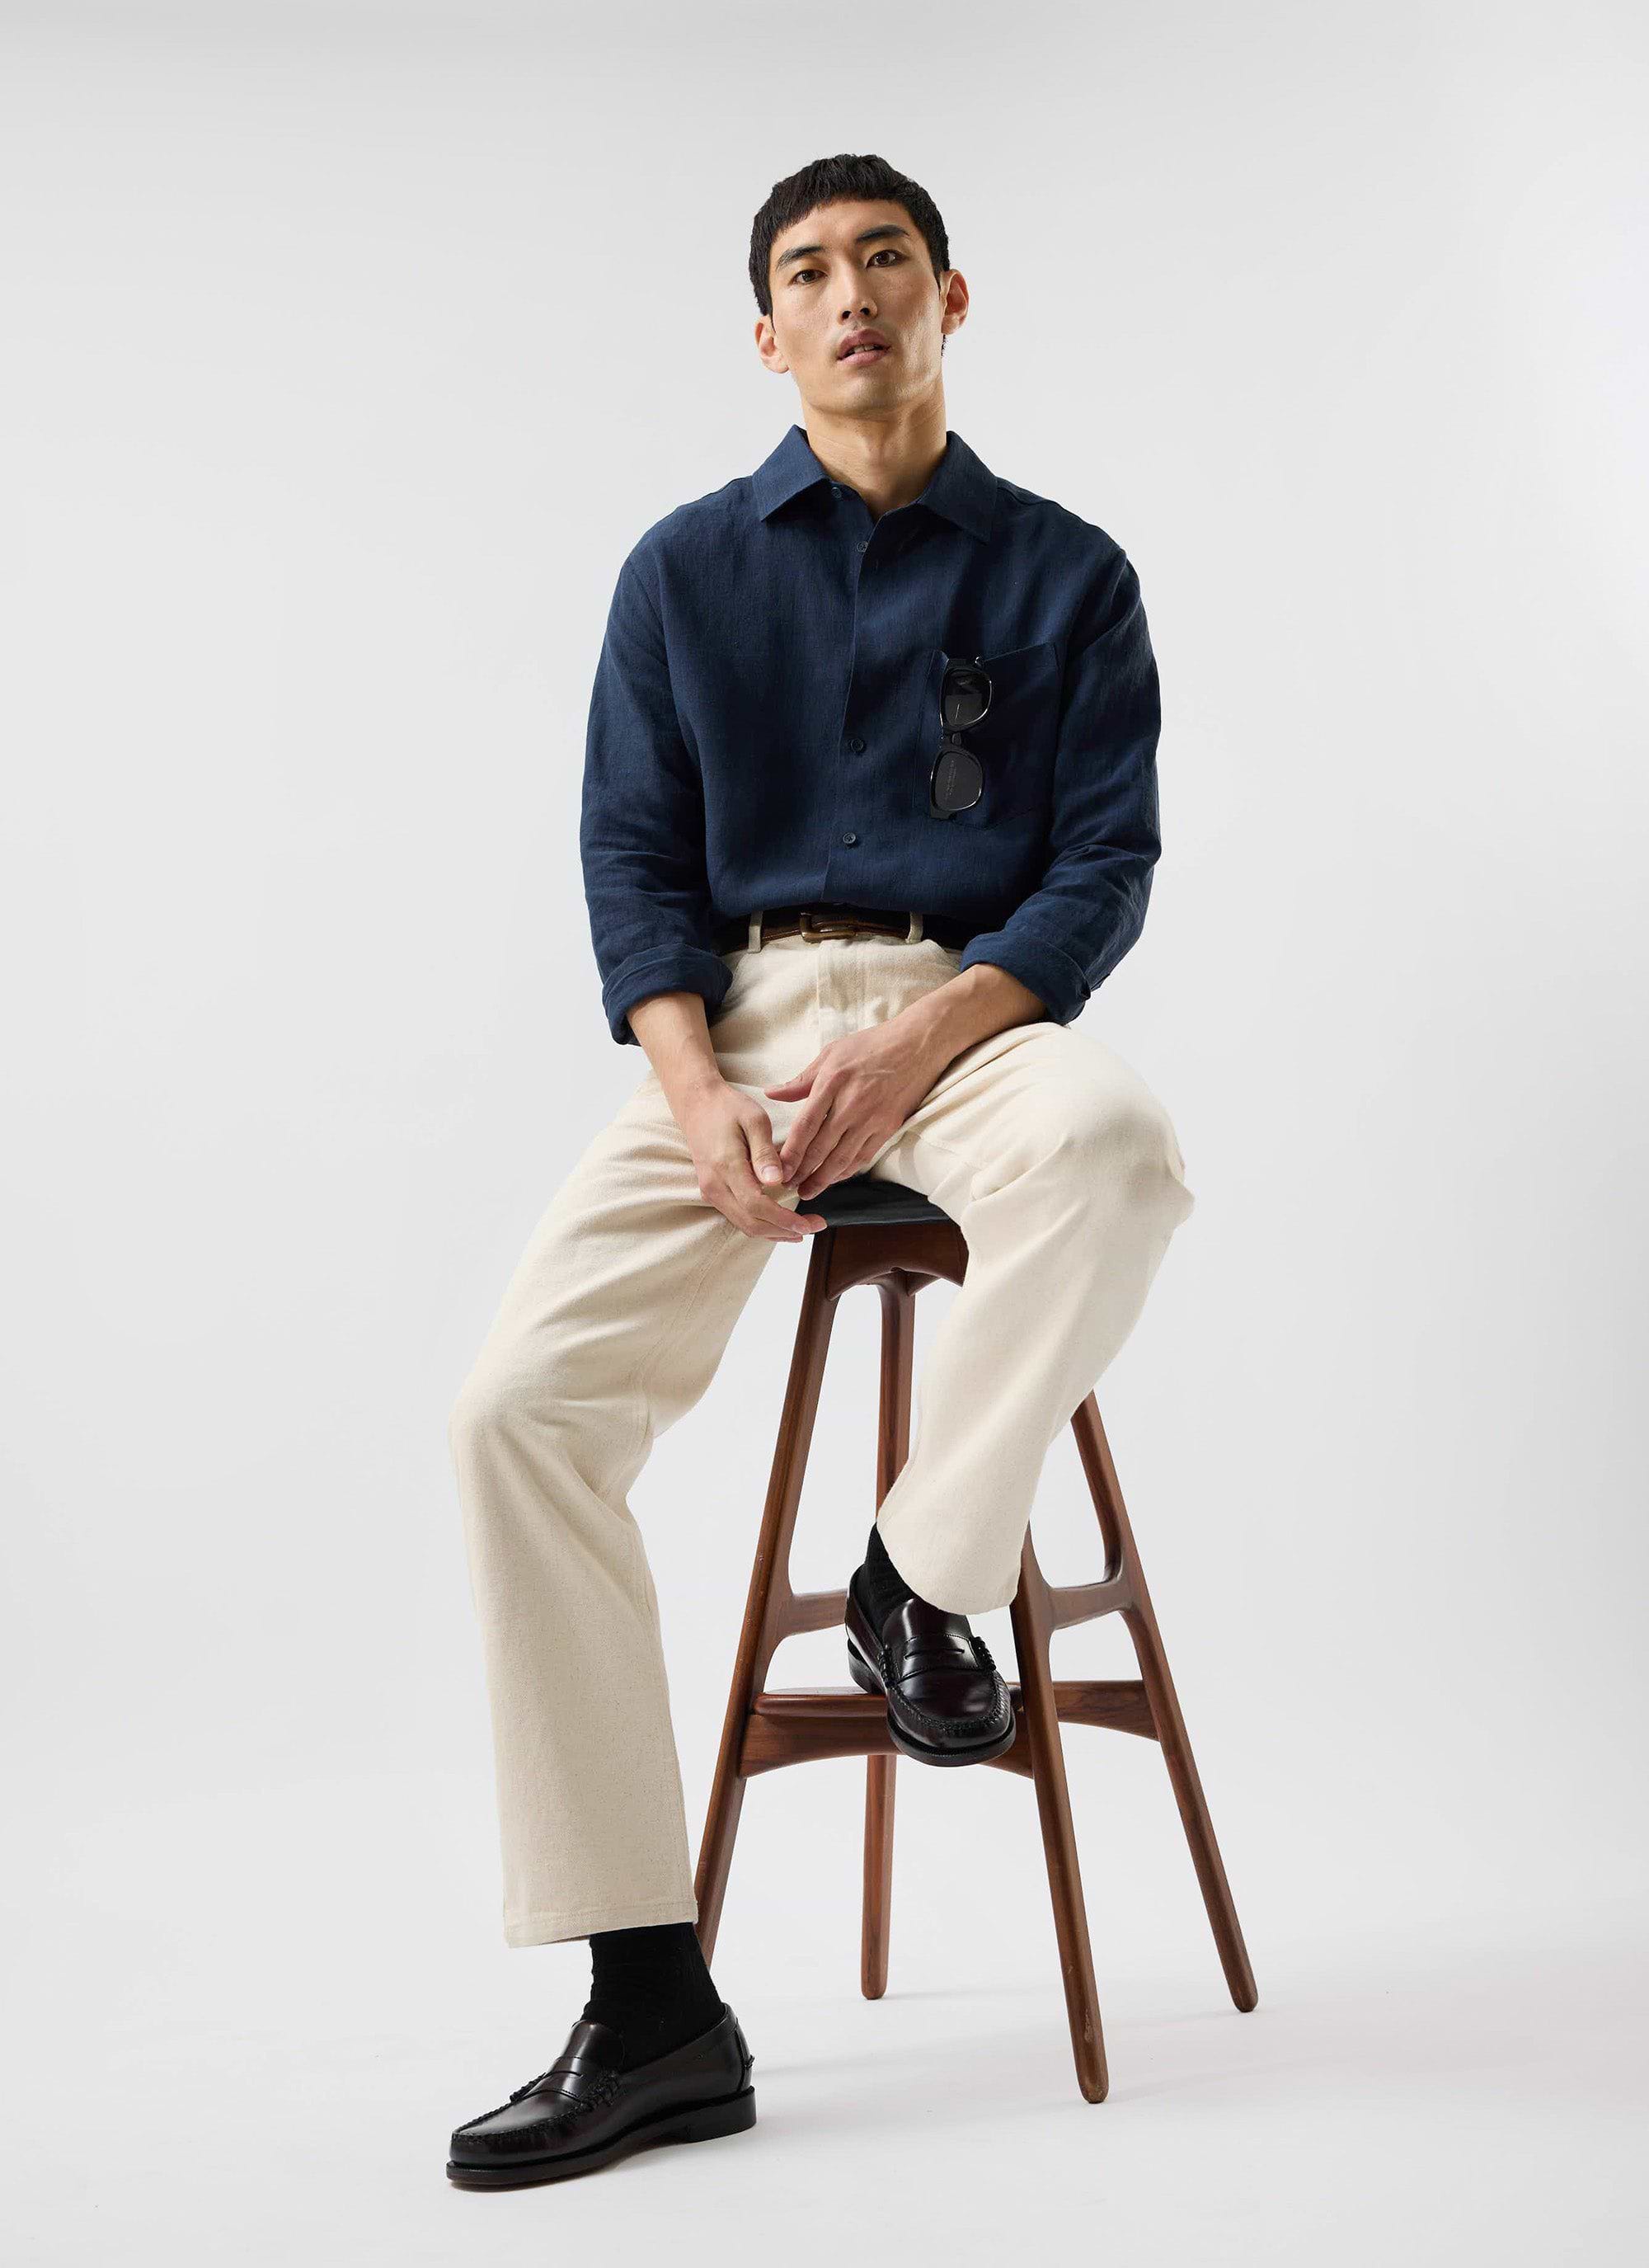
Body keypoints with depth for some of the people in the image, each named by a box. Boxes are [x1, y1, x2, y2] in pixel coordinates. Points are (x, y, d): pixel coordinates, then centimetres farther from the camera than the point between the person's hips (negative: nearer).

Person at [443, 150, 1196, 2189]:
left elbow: (1106, 863, 2)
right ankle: (650, 2003, -16)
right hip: (734, 1015, 2)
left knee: (1112, 1143, -39)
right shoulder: (686, 570, 13)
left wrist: (920, 1045, -17)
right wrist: (701, 1095, -12)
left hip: (974, 1005, -1)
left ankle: (926, 1570, -13)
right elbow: (632, 858, 7)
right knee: (525, 1398, -21)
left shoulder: (1065, 574, 10)